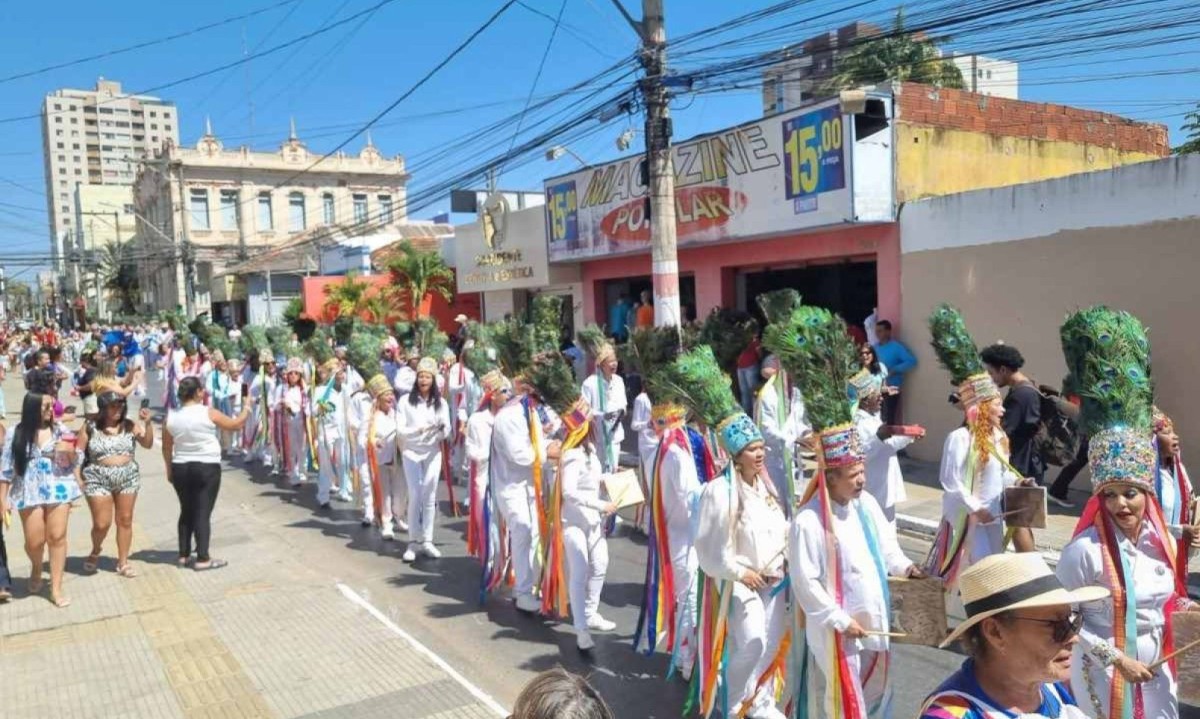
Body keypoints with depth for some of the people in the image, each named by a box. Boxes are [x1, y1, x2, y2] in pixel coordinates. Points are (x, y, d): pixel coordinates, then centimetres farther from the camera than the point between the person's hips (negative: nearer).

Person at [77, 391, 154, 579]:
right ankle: (95, 552, 30)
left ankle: (123, 562, 19)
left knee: (125, 520, 7)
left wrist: (147, 423, -11)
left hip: (128, 477, 2)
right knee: (102, 524, -2)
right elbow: (79, 453, 0)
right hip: (98, 480, -2)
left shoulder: (129, 425, 1)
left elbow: (147, 444, 2)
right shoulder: (90, 427, -4)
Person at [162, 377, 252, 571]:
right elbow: (236, 424, -2)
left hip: (180, 468, 4)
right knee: (203, 513, -1)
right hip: (207, 468, -4)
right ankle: (203, 559, 1)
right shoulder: (208, 413, -12)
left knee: (186, 512, 16)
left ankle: (183, 555, 22)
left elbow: (166, 448, 7)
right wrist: (247, 408, 14)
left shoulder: (171, 417, 0)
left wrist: (169, 469, 19)